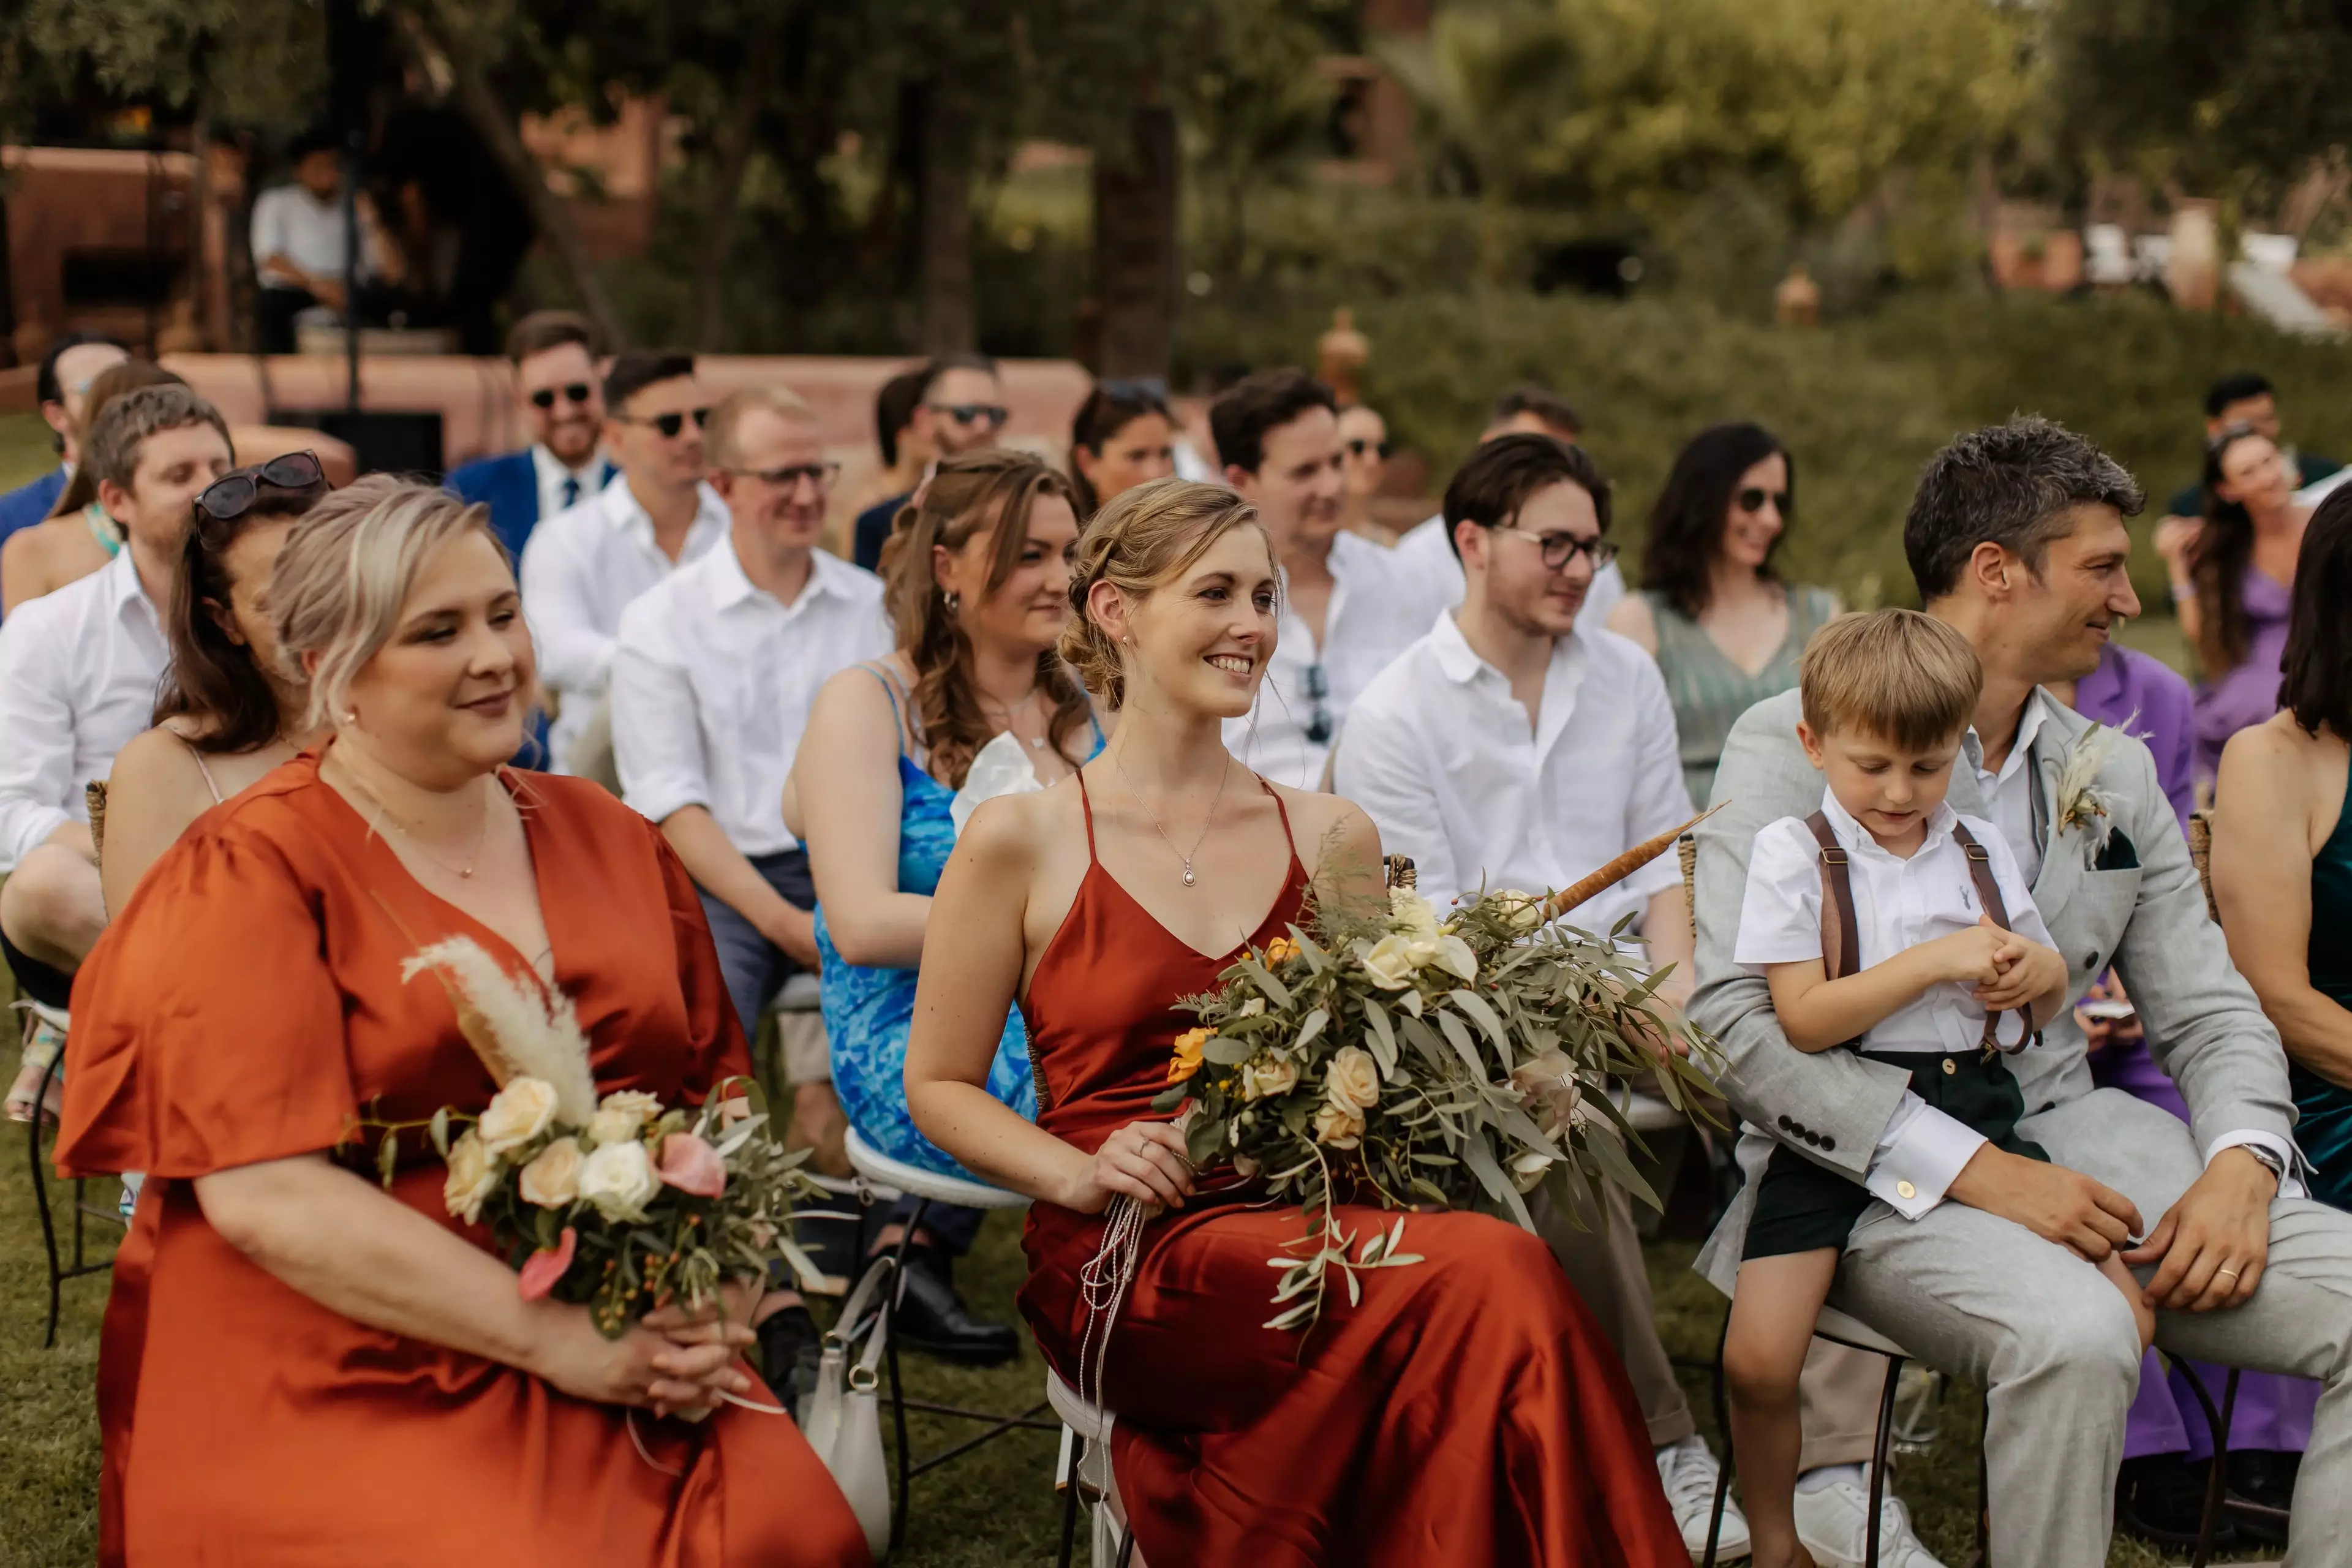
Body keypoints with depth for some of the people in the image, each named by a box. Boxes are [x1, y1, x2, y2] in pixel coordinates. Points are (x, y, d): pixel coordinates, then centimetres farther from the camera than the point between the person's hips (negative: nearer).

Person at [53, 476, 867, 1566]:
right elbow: (264, 1193, -14)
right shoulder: (251, 875, -4)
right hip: (342, 1391, -4)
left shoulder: (608, 838, 12)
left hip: (629, 1373, 5)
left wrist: (713, 1299, -7)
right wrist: (557, 1338, -16)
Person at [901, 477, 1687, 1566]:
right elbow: (938, 1087, 5)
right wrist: (1083, 1175, -12)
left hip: (1312, 1225, 4)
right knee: (1495, 1276, -29)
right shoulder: (1021, 840, 3)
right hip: (1128, 1261, -4)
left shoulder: (1330, 838, 14)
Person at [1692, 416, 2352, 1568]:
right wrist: (1974, 1170, -20)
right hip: (1872, 1169, -6)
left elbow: (2209, 1013, 17)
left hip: (2068, 1132, 6)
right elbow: (1734, 1017, -13)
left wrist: (2242, 1168, -7)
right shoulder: (1794, 744, -4)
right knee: (2074, 1332, -35)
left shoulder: (2114, 773, 16)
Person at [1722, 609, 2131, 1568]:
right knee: (1757, 1361, -19)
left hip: (1977, 1109, 4)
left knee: (2125, 1321, -8)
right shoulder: (1793, 854, -1)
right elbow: (1805, 1020, -12)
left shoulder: (1982, 850, 13)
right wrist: (1937, 960, -16)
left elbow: (2045, 1006, 23)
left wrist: (2043, 971, -1)